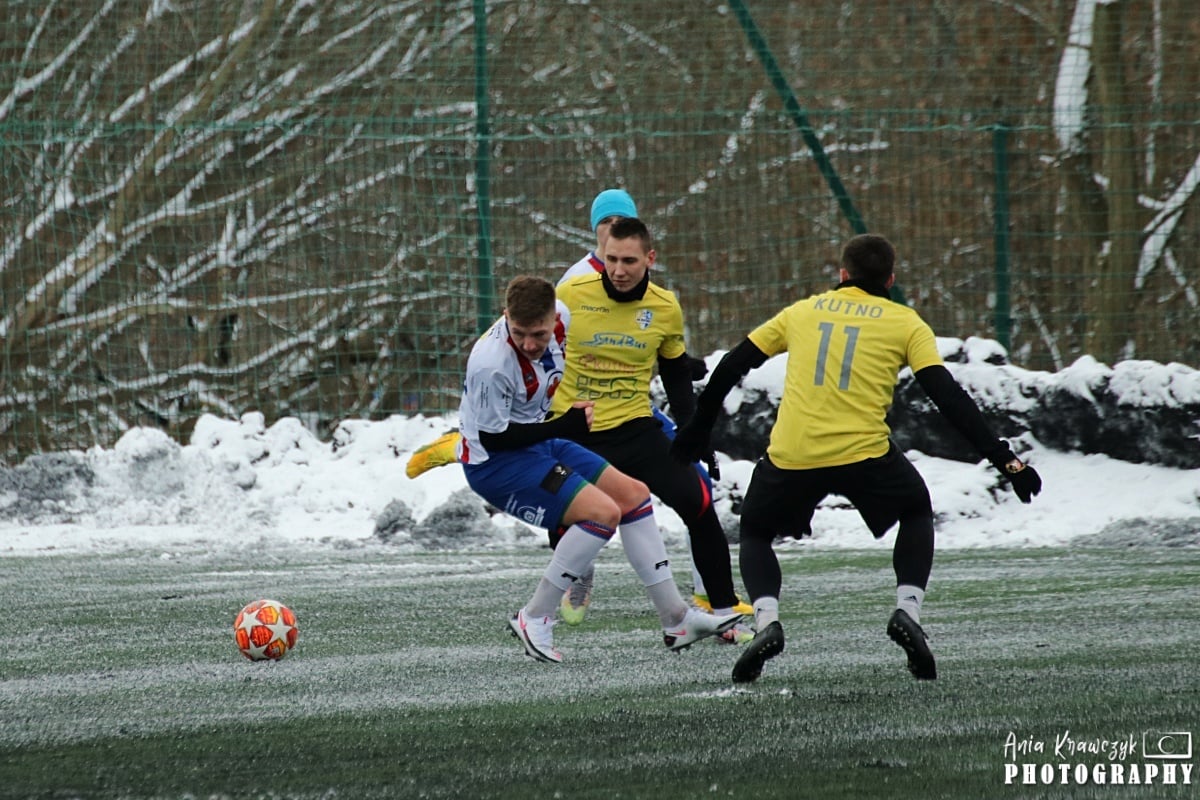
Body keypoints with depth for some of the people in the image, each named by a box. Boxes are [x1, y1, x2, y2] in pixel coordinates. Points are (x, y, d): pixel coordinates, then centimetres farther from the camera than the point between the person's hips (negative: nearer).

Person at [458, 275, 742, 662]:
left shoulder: (558, 319, -10)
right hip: (493, 463, -9)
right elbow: (493, 438, -23)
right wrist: (564, 426, -26)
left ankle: (676, 619, 18)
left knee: (633, 495, 10)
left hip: (538, 443, 9)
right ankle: (533, 620, -13)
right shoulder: (490, 364, -32)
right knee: (602, 511, -22)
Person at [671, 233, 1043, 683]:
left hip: (791, 456, 1)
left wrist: (697, 429, 30)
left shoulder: (803, 311, 17)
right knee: (917, 513, 27)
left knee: (755, 533, 25)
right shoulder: (905, 324, 9)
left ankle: (767, 622, -1)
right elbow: (948, 396, 1)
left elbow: (731, 367, 19)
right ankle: (907, 610, 7)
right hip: (864, 455, -1)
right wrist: (1004, 460, 2)